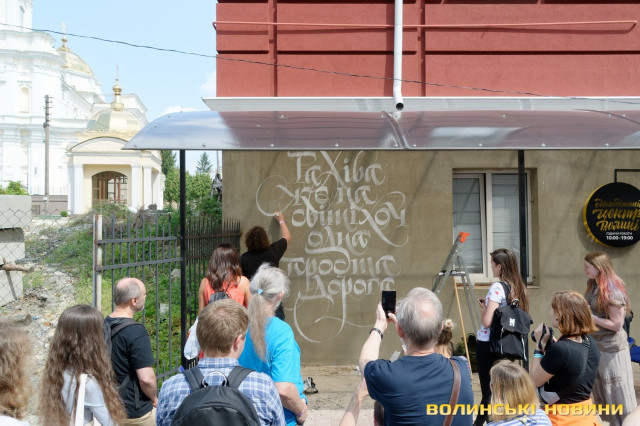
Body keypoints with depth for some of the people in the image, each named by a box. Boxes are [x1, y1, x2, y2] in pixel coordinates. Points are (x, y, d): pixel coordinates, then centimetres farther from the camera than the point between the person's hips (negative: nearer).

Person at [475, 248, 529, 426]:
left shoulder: (497, 288, -17)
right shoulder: (520, 287, 6)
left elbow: (487, 322, -22)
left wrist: (482, 307, -2)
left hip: (488, 344, -7)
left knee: (489, 390, 0)